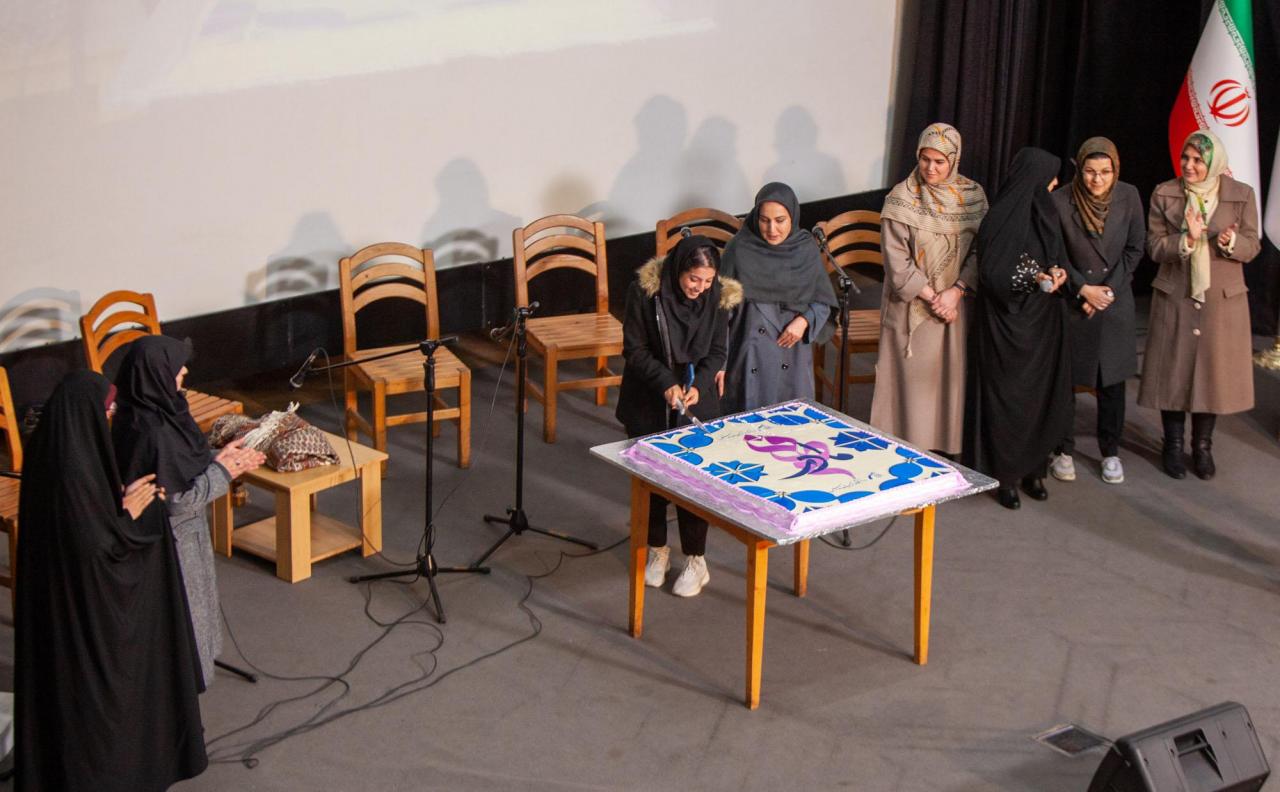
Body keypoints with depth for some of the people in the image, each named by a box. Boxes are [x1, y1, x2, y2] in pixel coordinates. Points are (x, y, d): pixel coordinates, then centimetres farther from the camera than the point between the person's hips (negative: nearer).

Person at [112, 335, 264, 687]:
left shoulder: (151, 413, -5)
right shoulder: (152, 431, -32)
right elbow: (176, 502, -27)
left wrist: (222, 456, 0)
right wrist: (223, 471, -17)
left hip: (180, 536, 9)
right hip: (170, 543, -9)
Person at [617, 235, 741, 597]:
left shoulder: (718, 296, -12)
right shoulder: (646, 289, -19)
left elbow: (717, 352, -2)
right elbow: (634, 349, -12)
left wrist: (698, 384, -20)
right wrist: (666, 384, -24)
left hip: (696, 400, 1)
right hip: (647, 401, 0)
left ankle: (695, 560, 11)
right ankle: (657, 550, 29)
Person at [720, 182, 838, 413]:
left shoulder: (806, 249, -1)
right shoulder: (739, 249, -8)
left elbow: (824, 302, 8)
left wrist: (804, 320, -12)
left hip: (793, 355, 3)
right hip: (751, 353, -2)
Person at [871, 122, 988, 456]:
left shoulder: (973, 195, 2)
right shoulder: (901, 198, -8)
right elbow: (897, 259, -11)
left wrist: (955, 292, -13)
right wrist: (932, 298, -14)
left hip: (957, 304, 3)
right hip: (911, 305, -3)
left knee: (949, 376, 6)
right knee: (912, 379, -1)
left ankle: (946, 449, 16)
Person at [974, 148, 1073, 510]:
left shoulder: (1043, 213, 6)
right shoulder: (1002, 219, -17)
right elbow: (991, 273, -17)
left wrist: (1056, 272, -6)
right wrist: (1034, 278, -27)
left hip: (1043, 320, 7)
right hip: (1009, 321, -7)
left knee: (1042, 393, 10)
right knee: (1008, 397, 2)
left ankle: (1034, 469, 23)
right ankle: (1006, 476, 14)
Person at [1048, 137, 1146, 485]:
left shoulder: (1128, 197, -6)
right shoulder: (1060, 201, -13)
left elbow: (1134, 250, 0)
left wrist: (1108, 290, -8)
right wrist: (1082, 288, -11)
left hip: (1116, 302, 2)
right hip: (1072, 303, -2)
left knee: (1112, 381, 7)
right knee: (1064, 378, 3)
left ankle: (1110, 452, 20)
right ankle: (1064, 451, 17)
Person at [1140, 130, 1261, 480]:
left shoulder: (1242, 195, -2)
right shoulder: (1164, 194, -2)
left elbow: (1252, 246, -1)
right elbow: (1155, 246, -5)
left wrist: (1231, 242, -23)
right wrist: (1187, 239, -23)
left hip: (1222, 298, 0)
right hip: (1175, 297, 0)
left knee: (1214, 369, 5)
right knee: (1174, 369, 5)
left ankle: (1203, 446, 20)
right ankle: (1173, 445, 19)